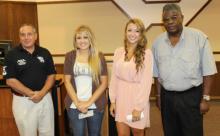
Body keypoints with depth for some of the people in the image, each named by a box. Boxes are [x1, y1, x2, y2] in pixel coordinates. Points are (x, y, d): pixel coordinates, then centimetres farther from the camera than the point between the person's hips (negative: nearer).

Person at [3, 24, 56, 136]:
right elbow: (10, 80, -10)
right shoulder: (12, 55, -5)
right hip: (23, 100, -2)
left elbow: (51, 75, 3)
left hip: (45, 98, 3)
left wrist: (42, 93, -13)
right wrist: (31, 93, -16)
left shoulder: (45, 53, 3)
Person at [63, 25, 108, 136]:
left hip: (95, 105, 0)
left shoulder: (99, 57, 0)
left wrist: (89, 102, -11)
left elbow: (104, 83, -3)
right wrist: (77, 102, -9)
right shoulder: (70, 56, 2)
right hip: (74, 106, 0)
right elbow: (67, 81, 0)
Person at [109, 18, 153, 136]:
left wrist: (139, 107, -14)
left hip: (137, 98, -3)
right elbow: (114, 77, 5)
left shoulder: (146, 53, -9)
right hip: (121, 98, 3)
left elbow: (146, 82, -12)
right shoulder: (118, 52, 3)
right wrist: (113, 100, 2)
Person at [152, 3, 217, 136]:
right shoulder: (158, 42, 3)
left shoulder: (199, 37, -9)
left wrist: (205, 98, -9)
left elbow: (208, 71, -8)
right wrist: (159, 96, 10)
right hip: (167, 97, 4)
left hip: (191, 96, -3)